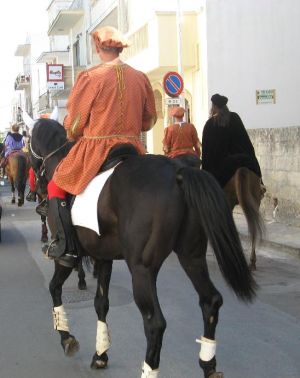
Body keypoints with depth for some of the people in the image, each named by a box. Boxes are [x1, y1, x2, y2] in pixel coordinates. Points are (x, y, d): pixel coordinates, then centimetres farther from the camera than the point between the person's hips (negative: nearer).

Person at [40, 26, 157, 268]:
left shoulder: (90, 77, -11)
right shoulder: (141, 78, 4)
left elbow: (74, 123, -4)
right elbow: (149, 120, 12)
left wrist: (73, 136, 18)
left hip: (95, 149, -4)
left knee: (56, 186, 11)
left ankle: (67, 248, 2)